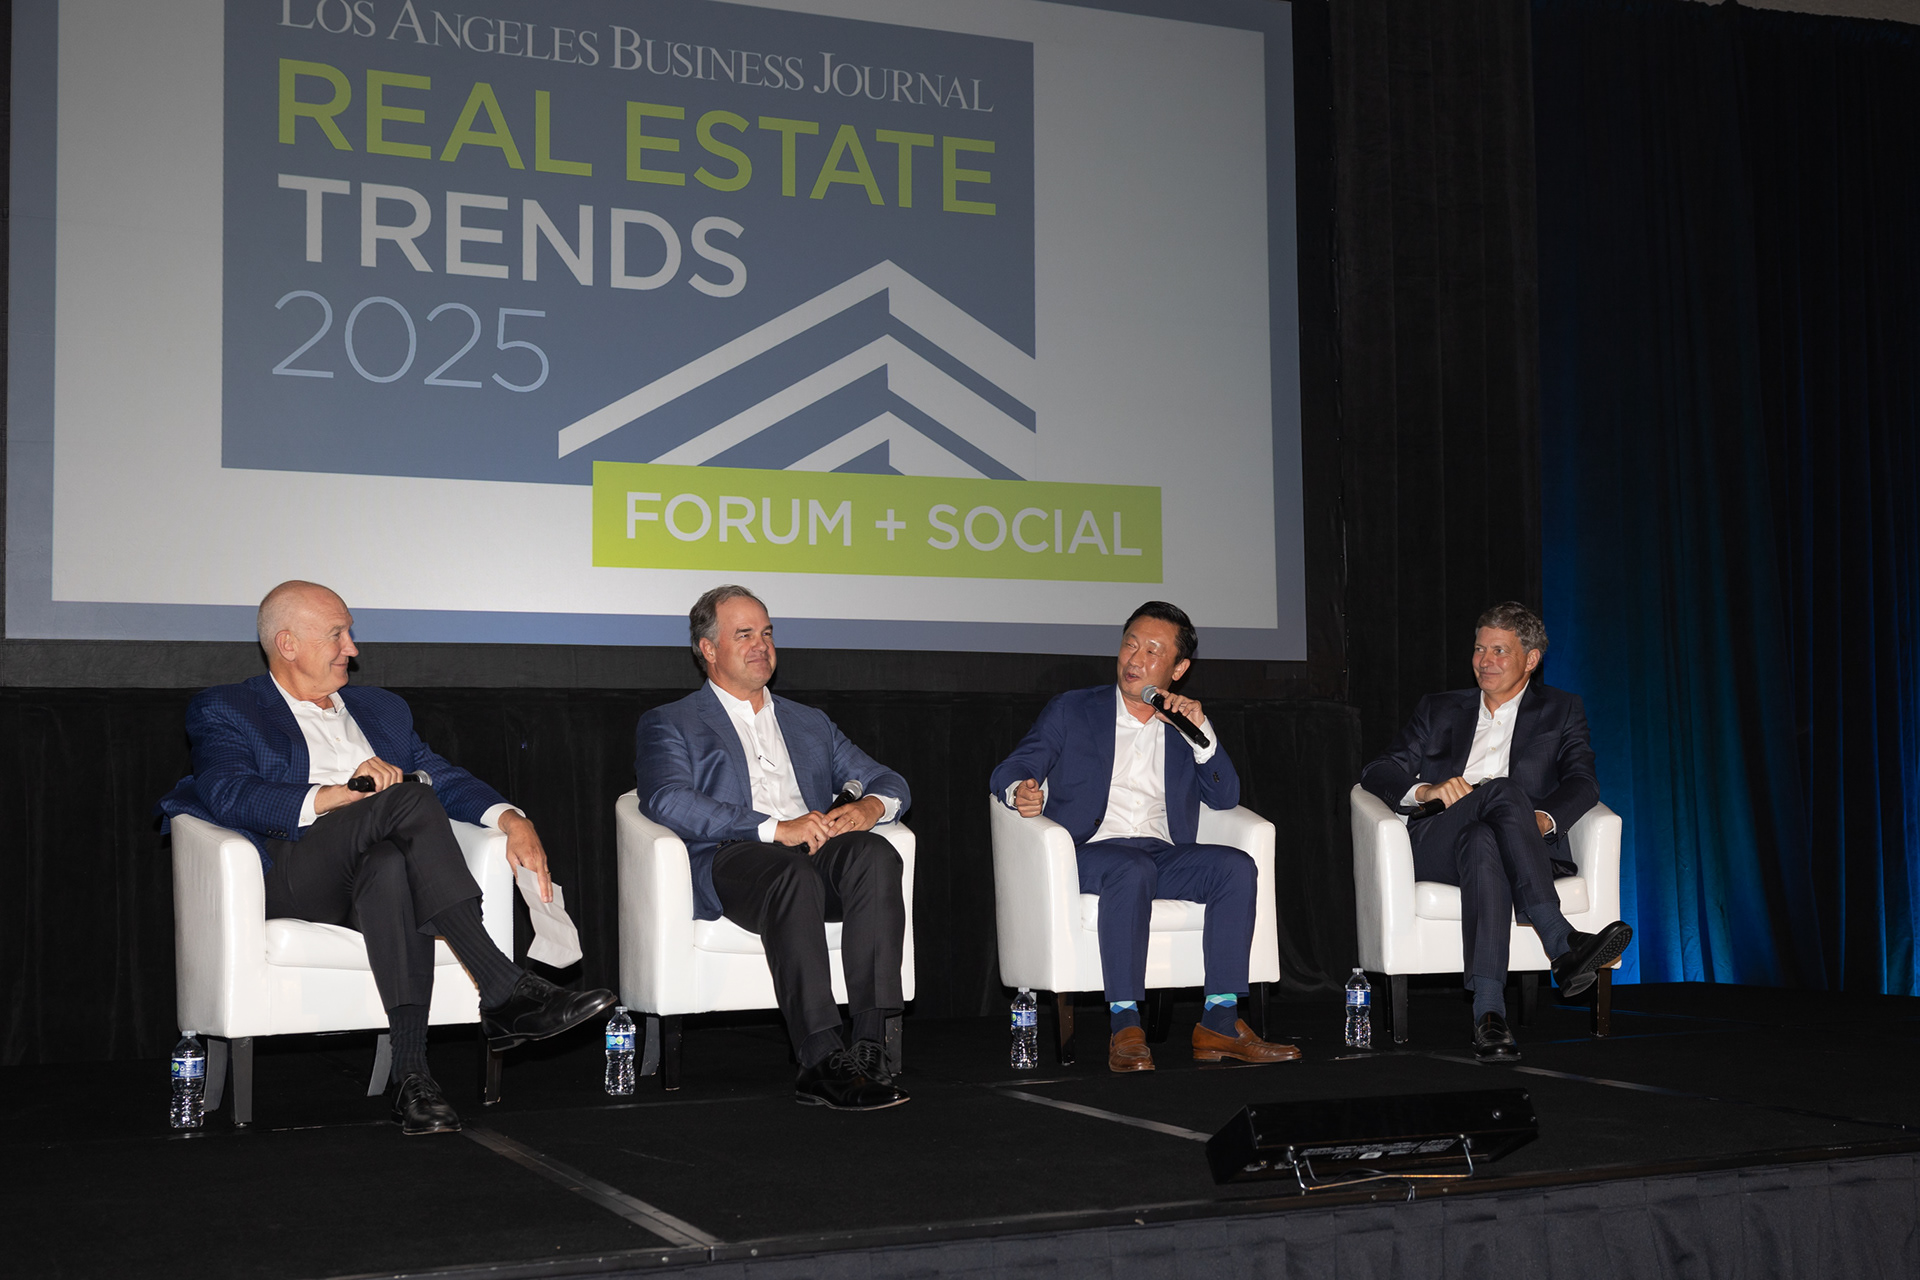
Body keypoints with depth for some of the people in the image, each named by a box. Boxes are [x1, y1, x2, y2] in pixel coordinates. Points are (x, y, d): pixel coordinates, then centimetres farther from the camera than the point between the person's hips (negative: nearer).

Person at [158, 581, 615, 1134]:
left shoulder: (381, 709, 30)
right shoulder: (224, 710, 13)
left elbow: (443, 776, 19)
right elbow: (230, 796, -6)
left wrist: (512, 819, -1)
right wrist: (341, 795, -17)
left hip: (376, 866, 4)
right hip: (291, 875, -3)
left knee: (390, 868, -37)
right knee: (409, 798, -31)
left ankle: (412, 1074, -46)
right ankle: (504, 992, -35)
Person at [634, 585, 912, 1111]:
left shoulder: (810, 724, 32)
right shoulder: (668, 725, 17)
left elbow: (889, 782, 26)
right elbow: (668, 801, -4)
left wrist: (869, 807, -2)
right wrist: (775, 829, -15)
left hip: (816, 850, 4)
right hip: (726, 860, -4)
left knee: (876, 855, -31)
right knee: (794, 875, -38)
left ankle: (869, 1046, -37)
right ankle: (824, 1060, -42)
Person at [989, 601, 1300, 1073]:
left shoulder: (1184, 726, 21)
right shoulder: (1072, 711, 14)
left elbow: (1225, 797, 11)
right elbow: (1013, 768, 5)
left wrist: (1200, 734, -3)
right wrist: (1021, 790, -20)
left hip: (1164, 858, 3)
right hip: (1091, 852, -3)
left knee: (1236, 866, -25)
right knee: (1133, 870, -37)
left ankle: (1219, 1023, -26)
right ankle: (1124, 1029, -38)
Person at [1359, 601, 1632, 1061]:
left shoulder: (1560, 710, 22)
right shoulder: (1439, 709, 26)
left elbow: (1582, 781, 3)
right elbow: (1379, 773, 14)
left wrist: (1544, 818, -20)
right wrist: (1426, 790, -10)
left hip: (1518, 847, 0)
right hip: (1433, 846, 0)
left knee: (1483, 844, -40)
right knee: (1504, 789, -35)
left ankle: (1488, 1014, -53)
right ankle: (1563, 946, -46)